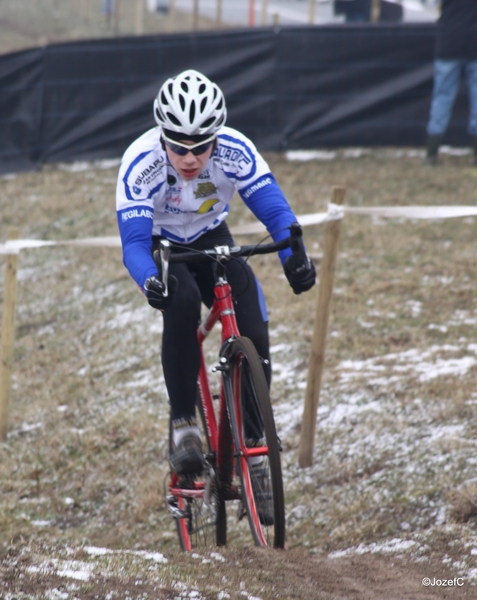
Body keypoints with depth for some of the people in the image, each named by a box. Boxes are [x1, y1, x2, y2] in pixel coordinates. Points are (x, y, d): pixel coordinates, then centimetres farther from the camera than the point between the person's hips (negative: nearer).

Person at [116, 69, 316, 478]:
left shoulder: (235, 150, -27)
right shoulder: (141, 163, -32)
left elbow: (275, 210, -27)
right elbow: (133, 241, -36)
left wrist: (294, 256, -47)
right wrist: (150, 281, -57)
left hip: (211, 240, 2)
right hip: (160, 247, -2)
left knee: (254, 335, -20)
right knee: (182, 301, -36)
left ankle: (252, 443, -3)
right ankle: (183, 425, -25)